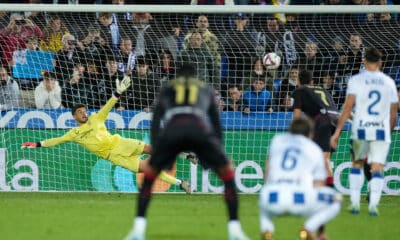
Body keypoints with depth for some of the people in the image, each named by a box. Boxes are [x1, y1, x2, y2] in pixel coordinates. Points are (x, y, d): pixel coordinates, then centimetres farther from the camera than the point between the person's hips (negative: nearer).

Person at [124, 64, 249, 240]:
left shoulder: (167, 90, 34)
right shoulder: (206, 90, 34)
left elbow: (155, 122, 24)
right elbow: (217, 125, 30)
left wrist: (154, 151, 22)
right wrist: (220, 152, 33)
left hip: (171, 130, 0)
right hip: (199, 130, 0)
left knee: (149, 176, 22)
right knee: (227, 174, 17)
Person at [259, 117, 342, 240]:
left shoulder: (277, 140, 27)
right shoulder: (315, 150, 23)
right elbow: (318, 190, 24)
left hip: (273, 198, 2)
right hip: (300, 198, -2)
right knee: (336, 199, 22)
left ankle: (266, 230, 7)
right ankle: (308, 229, -3)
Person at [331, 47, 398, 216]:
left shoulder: (356, 80, 2)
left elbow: (347, 108, -5)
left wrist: (337, 132, -3)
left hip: (361, 130, -1)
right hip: (381, 131, 1)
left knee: (357, 164, 17)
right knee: (377, 169, 1)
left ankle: (355, 202, 12)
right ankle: (373, 203, -13)